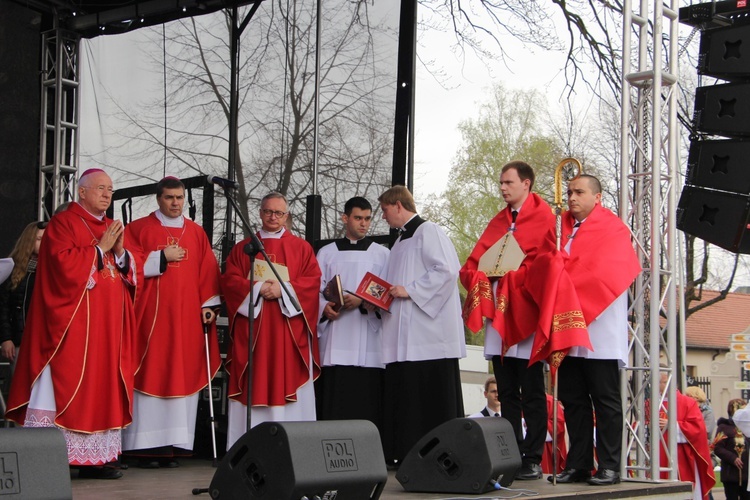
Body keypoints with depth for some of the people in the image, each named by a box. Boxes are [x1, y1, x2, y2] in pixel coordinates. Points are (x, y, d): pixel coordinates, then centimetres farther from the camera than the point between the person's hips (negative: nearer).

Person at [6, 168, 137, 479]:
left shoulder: (111, 228, 20)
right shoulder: (63, 223, -1)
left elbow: (131, 272, 18)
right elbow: (64, 263, -16)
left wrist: (120, 251, -1)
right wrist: (100, 249, -10)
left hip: (108, 326, 7)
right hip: (72, 324, -7)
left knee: (101, 389, 4)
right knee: (65, 384, -10)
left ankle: (93, 458, 6)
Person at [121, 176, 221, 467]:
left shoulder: (197, 233, 14)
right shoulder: (139, 229, 6)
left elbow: (208, 272, 10)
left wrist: (208, 305, 0)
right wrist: (162, 257, -8)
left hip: (187, 316, 3)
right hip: (151, 315, -3)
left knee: (183, 376, -1)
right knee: (150, 375, -6)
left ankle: (173, 446, 1)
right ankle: (147, 447, -4)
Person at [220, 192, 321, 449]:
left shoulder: (301, 248, 12)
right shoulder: (243, 248, 15)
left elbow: (313, 280, 1)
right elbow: (229, 280, 4)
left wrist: (283, 289, -12)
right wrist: (257, 288, -11)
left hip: (288, 330, -1)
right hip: (252, 331, 1)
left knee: (288, 378, -6)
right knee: (253, 385, -3)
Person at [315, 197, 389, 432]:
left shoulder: (382, 254, 12)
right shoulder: (327, 253, 16)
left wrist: (362, 301, -13)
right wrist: (324, 307, -11)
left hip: (369, 342, -1)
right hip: (335, 341, 1)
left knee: (367, 404, -7)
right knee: (334, 404, -5)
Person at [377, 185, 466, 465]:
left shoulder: (428, 232, -5)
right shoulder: (402, 241, 23)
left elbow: (446, 270, -17)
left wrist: (410, 290, -16)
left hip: (429, 331, -9)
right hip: (404, 335, 9)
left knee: (432, 397, -8)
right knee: (403, 395, 5)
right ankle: (405, 455, 6)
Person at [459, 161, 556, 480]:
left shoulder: (543, 219, -2)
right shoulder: (498, 223, 18)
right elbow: (471, 266, 13)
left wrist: (511, 274, -15)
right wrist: (484, 276, -7)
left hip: (525, 314, -7)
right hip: (498, 316, 7)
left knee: (532, 394, -4)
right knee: (507, 394, 7)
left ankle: (532, 460, -3)